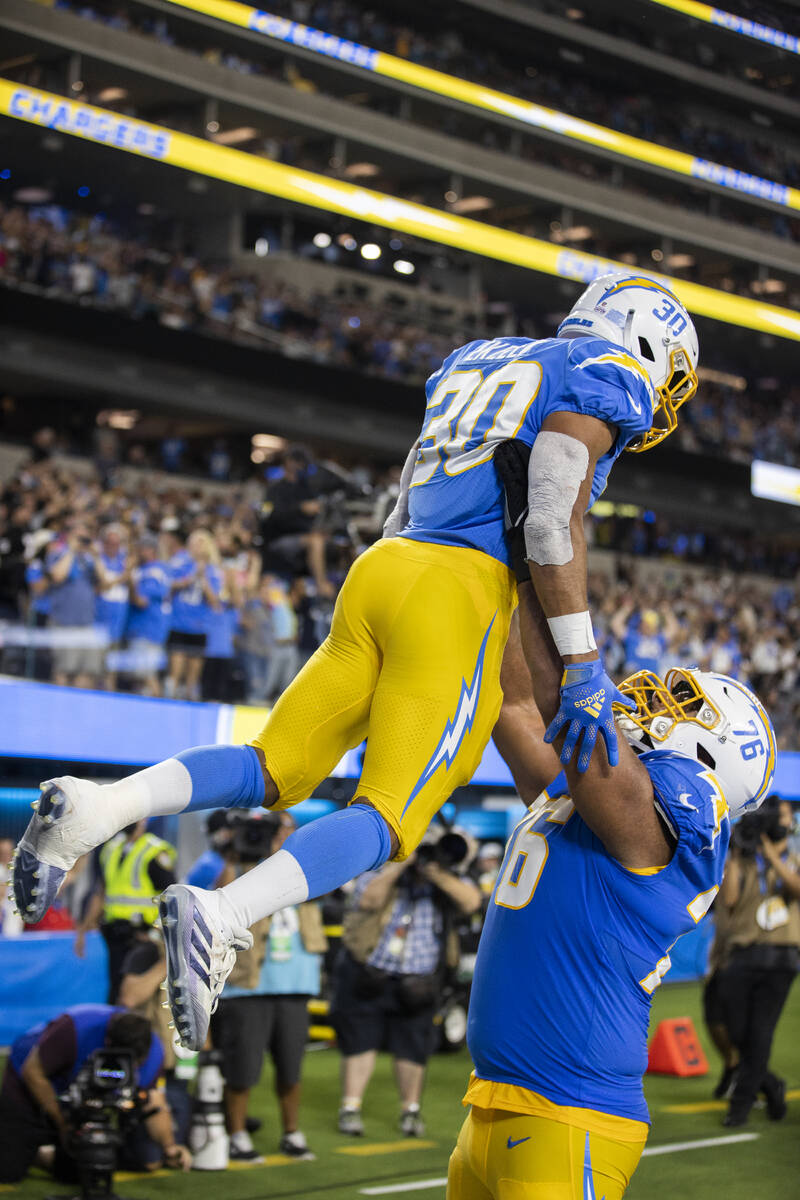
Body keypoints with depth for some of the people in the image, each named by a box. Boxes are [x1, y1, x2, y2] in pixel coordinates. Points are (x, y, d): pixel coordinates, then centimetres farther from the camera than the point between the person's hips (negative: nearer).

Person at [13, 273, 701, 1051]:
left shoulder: (474, 362, 27)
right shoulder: (605, 381, 4)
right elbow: (554, 524, -10)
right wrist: (581, 671, -11)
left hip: (381, 571, 7)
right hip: (462, 589, -7)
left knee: (276, 772, 9)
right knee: (390, 818, -10)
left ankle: (97, 807, -12)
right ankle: (219, 919, -31)